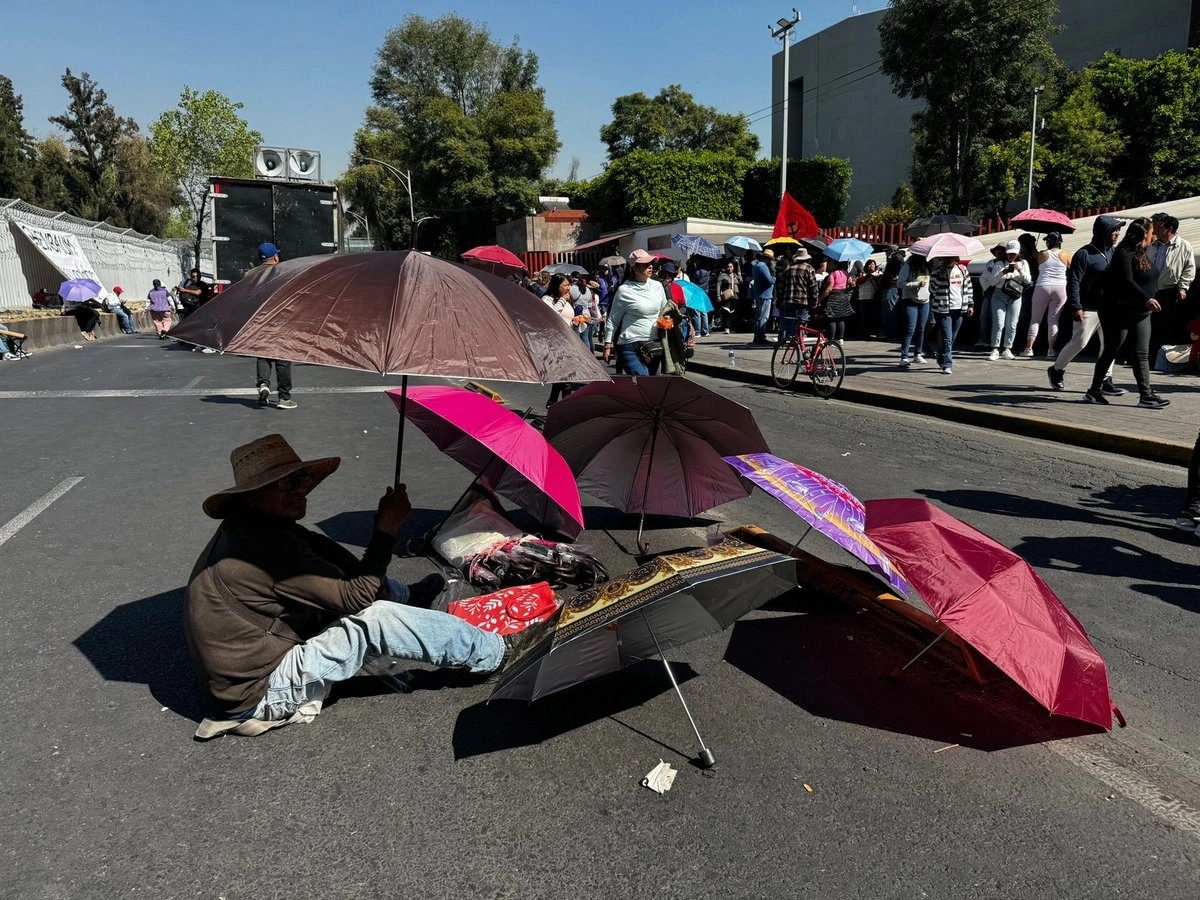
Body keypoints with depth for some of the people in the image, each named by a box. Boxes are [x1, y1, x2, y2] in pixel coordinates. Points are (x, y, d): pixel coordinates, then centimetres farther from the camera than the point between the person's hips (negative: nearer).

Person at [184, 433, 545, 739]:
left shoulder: (251, 526, 2)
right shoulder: (266, 546, -29)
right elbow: (357, 597, -25)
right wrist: (386, 530, -20)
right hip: (261, 694, -10)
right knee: (377, 619, -21)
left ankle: (412, 598, 40)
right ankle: (499, 653, -8)